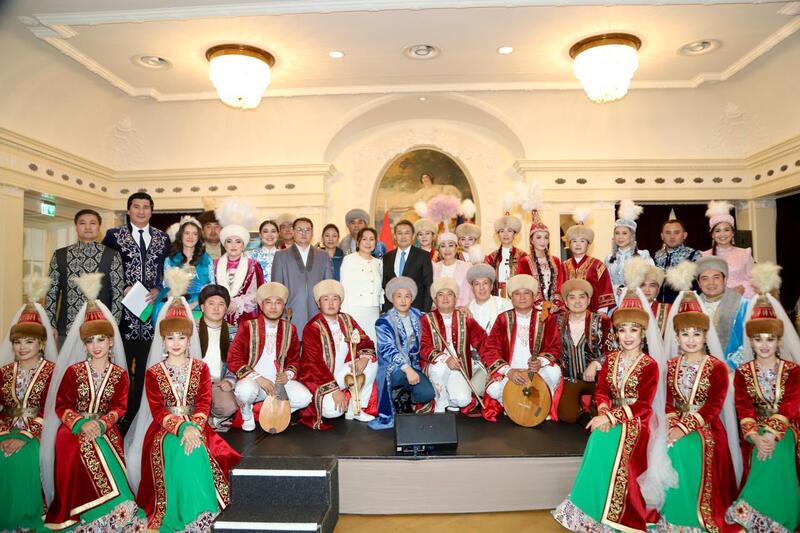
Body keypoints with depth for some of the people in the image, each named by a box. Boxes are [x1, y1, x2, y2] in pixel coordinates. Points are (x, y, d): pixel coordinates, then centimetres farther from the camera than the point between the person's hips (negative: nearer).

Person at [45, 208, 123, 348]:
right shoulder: (60, 255, 8)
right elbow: (51, 292, 9)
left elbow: (117, 294, -1)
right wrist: (51, 325, 3)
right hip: (66, 329, 2)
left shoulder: (112, 256, 0)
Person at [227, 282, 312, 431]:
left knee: (304, 397, -22)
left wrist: (287, 374, -9)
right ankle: (247, 416, -1)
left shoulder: (290, 329, 5)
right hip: (252, 380, -3)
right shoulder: (248, 327, -4)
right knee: (246, 390, -37)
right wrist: (258, 378, -19)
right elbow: (234, 360, -9)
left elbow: (295, 360, 13)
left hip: (279, 381, 3)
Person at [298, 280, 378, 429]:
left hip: (343, 374, 7)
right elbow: (315, 364, -20)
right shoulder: (312, 327, -15)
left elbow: (366, 342, 4)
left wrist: (364, 358, -20)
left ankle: (355, 409, -4)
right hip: (319, 379, -6)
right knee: (333, 411, -30)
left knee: (372, 363, -12)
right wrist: (335, 390, -25)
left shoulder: (346, 320, 4)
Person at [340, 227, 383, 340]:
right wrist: (345, 316, -7)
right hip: (354, 312, -4)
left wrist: (381, 310, 12)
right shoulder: (349, 259, 2)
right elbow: (344, 288, -1)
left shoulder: (378, 263, 15)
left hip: (373, 314, 4)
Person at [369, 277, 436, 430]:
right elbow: (388, 350, -22)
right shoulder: (383, 322, -10)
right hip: (391, 368, -5)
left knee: (427, 394, -21)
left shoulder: (416, 315, 9)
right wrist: (407, 368, -33)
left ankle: (402, 398, 14)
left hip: (412, 365, 5)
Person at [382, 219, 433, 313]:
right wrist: (383, 311, 5)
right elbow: (384, 285, 13)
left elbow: (428, 286, -1)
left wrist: (426, 312, -8)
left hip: (415, 308, -3)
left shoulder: (423, 256, 1)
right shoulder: (387, 257, 11)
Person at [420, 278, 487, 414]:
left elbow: (484, 343, 7)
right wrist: (445, 359, -25)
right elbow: (423, 347, -10)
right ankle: (440, 404, -7)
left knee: (463, 400, -23)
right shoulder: (427, 320, 3)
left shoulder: (465, 319, 11)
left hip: (458, 367, 1)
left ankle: (450, 403, 15)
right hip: (435, 366, -1)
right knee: (440, 367, -35)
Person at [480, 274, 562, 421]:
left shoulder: (545, 319, -1)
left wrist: (540, 361, -24)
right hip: (509, 371, 0)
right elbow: (489, 350, -9)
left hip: (536, 370, 1)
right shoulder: (504, 319, -3)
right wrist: (508, 371, -24)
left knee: (554, 372, -31)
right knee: (494, 389, -29)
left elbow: (554, 347, -2)